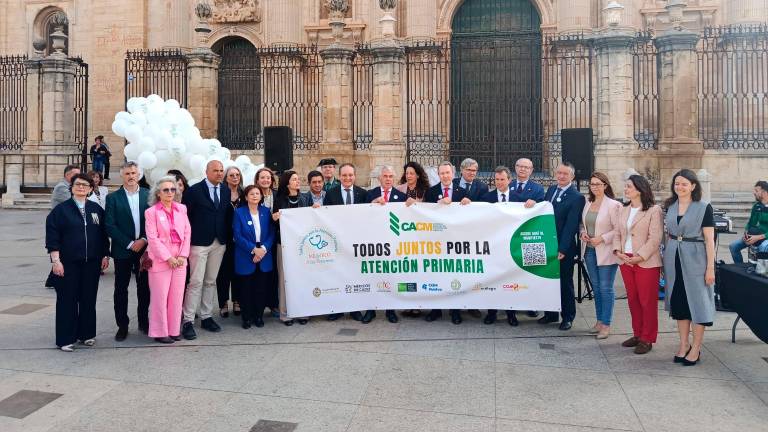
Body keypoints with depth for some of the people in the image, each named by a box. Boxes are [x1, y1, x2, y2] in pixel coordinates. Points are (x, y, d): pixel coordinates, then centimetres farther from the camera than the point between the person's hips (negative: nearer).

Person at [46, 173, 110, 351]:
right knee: (67, 300, 2)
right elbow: (52, 237, -4)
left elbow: (104, 235, 12)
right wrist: (56, 260, -10)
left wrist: (105, 256, 6)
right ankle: (66, 339, 10)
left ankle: (86, 334, 21)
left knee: (89, 299, 9)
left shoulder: (97, 209, 8)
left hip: (92, 263, 3)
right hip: (68, 263, -3)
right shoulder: (61, 209, -1)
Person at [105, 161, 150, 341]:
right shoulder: (113, 198, 0)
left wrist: (143, 240, -11)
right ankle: (122, 326, 15)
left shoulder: (148, 195, 4)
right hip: (122, 250, -1)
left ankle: (143, 321, 22)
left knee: (144, 287, 8)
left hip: (144, 248, 1)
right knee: (121, 289, 5)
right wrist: (129, 244, -11)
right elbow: (110, 226, -5)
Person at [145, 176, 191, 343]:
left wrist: (182, 255, -4)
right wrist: (168, 258, -12)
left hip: (180, 259, 4)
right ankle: (160, 332, 13)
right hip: (160, 259, -3)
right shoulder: (151, 212, -3)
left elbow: (187, 232, 6)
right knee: (160, 297, 2)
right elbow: (152, 238, -8)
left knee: (177, 297, 7)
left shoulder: (181, 209, 7)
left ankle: (174, 330, 17)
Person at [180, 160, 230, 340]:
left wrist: (228, 235, 2)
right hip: (199, 242, -5)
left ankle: (206, 317, 20)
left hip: (219, 243, 5)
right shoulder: (194, 190, -5)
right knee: (196, 282, -5)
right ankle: (188, 321, 2)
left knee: (211, 281, 11)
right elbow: (185, 215, -5)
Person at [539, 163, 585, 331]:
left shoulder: (576, 197, -12)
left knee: (565, 283, 7)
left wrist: (562, 249, -17)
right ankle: (550, 314, 29)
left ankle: (568, 317, 22)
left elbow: (571, 225, -16)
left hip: (564, 248, -6)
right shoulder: (551, 189, 9)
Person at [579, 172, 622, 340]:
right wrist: (583, 233, 0)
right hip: (589, 250, 7)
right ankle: (599, 321, 25)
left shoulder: (613, 205, -12)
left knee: (606, 288, -1)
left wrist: (602, 238, -19)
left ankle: (606, 324, 9)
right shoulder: (588, 203, 8)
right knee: (596, 287, 14)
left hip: (605, 252, -7)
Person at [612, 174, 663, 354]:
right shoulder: (623, 210, 13)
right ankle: (637, 334, 26)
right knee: (632, 299, 14)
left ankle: (647, 339, 11)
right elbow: (617, 233, 12)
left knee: (647, 301, 1)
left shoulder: (653, 210, -8)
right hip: (625, 261, 7)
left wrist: (640, 257, -18)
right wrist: (618, 251, -4)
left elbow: (655, 238, -14)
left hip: (646, 263, -6)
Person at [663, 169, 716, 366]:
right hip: (673, 259, 5)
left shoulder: (704, 208, -6)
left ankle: (696, 348, 12)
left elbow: (709, 240, -8)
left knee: (698, 301, 1)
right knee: (678, 302, 9)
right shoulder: (670, 207, 8)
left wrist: (710, 267, -11)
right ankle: (684, 344, 21)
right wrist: (666, 260, 11)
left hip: (695, 260, -5)